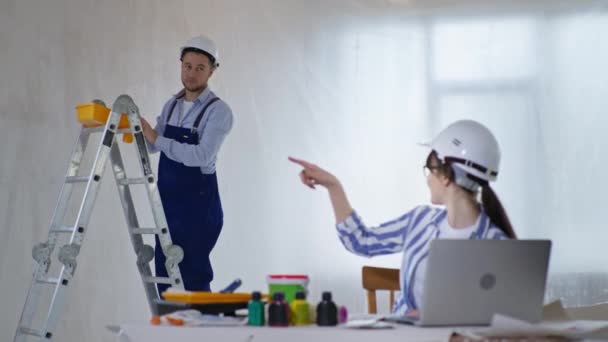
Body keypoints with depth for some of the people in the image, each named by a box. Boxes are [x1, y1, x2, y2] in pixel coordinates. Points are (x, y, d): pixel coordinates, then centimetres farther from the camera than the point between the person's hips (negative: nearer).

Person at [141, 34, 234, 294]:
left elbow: (202, 156, -24)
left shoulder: (218, 111, -12)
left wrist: (158, 139, -25)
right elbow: (152, 145, 13)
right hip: (168, 203, 7)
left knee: (193, 277, -4)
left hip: (198, 205, -7)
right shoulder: (171, 105, 10)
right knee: (164, 275, 10)